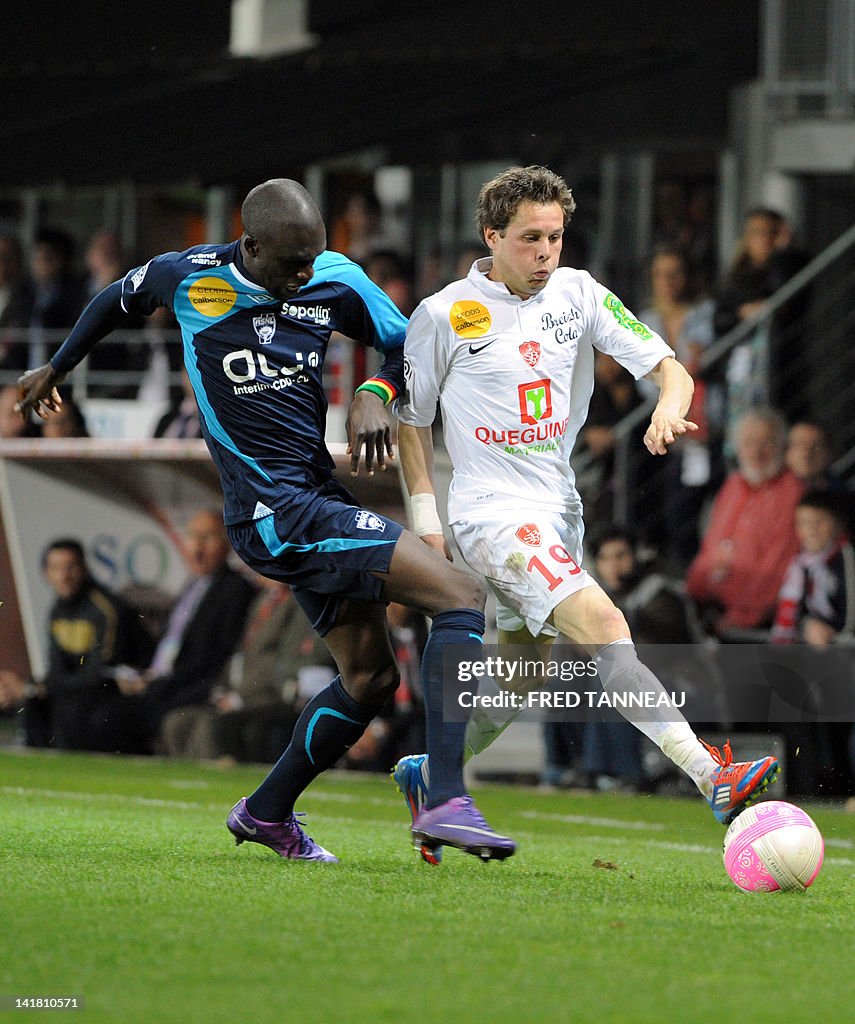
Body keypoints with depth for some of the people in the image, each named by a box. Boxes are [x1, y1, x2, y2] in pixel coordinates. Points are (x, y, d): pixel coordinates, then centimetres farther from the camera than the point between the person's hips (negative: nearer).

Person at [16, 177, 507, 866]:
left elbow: (406, 343, 16)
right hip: (276, 512, -7)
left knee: (369, 677, 13)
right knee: (462, 596, -19)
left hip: (316, 495, 7)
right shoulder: (188, 278, -8)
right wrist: (57, 370, 29)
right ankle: (448, 802, -28)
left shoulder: (336, 281, 1)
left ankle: (267, 814, 31)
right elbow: (120, 299, 13)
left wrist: (376, 393, -7)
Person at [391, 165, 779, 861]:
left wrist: (668, 408, -23)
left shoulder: (577, 294, 4)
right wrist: (425, 517, 0)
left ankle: (428, 774, 39)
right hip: (493, 511, -6)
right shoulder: (445, 315, -6)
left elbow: (669, 368, 0)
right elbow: (412, 417, 6)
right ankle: (713, 778, -39)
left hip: (558, 510, 6)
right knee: (606, 627, -26)